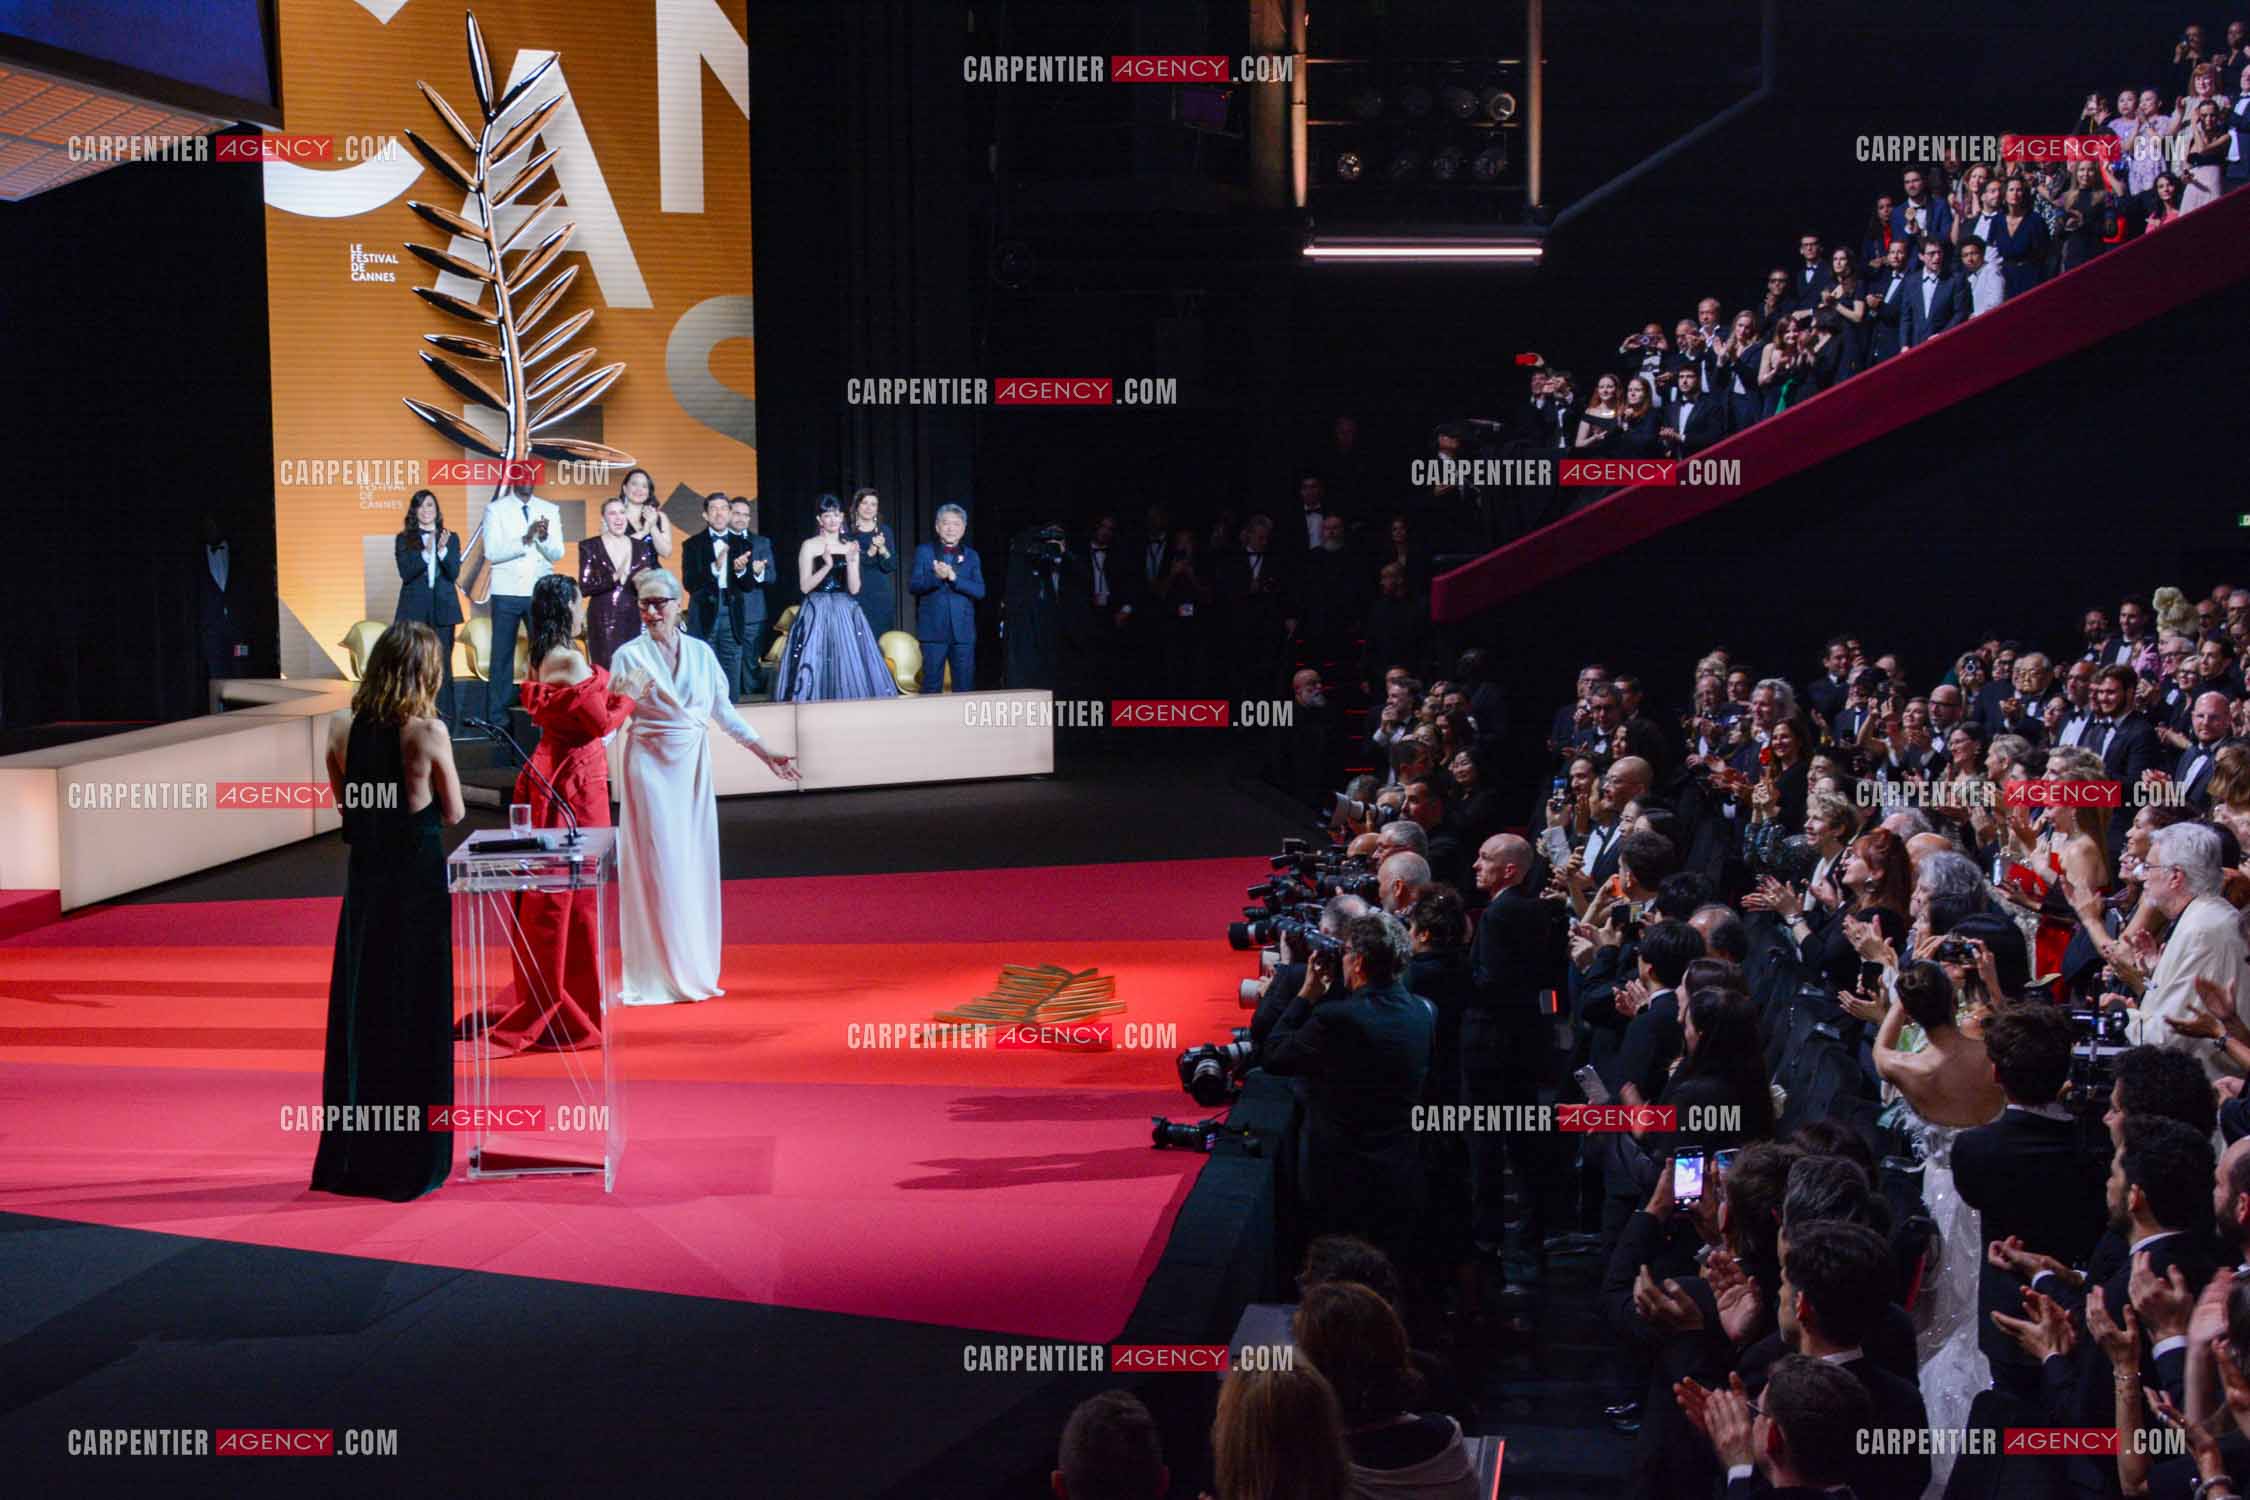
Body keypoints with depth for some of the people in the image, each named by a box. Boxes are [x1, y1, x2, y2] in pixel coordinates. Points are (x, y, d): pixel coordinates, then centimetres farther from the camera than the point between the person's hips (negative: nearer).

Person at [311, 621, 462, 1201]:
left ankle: (351, 1157, 21)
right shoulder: (429, 731, -13)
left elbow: (345, 802, 10)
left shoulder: (342, 728, -1)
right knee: (416, 1016, 5)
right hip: (417, 877, -4)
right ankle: (412, 1161, 11)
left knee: (358, 1010, 14)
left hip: (364, 876, 4)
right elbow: (453, 812, -3)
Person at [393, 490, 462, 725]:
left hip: (443, 608, 1)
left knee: (443, 662, -1)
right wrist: (426, 553, -18)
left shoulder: (451, 538, 8)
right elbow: (405, 573, -6)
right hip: (414, 608, -1)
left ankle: (445, 714, 2)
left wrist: (443, 550, -18)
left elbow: (454, 573, -2)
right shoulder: (404, 539, 5)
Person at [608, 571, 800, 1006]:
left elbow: (723, 711, 12)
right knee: (657, 864, -2)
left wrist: (765, 753, 9)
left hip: (693, 766, 4)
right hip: (651, 767, -4)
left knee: (695, 864, 7)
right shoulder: (629, 656, -4)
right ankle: (658, 974, 5)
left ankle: (693, 969, 17)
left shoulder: (700, 652, 6)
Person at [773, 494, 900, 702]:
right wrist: (827, 566, -17)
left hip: (845, 613, 3)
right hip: (818, 613, -3)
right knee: (815, 665, -8)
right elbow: (805, 586, -5)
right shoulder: (810, 545, 1)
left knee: (851, 669, -2)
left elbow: (854, 589, 3)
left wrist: (851, 561, -11)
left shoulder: (850, 547, 10)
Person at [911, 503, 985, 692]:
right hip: (933, 630, -2)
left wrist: (953, 577, -14)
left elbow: (980, 591, -1)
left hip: (963, 631, 2)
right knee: (931, 685, -1)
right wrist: (936, 576, -19)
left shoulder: (971, 556, 12)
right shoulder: (924, 552, 8)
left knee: (965, 686, 2)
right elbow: (912, 586, -3)